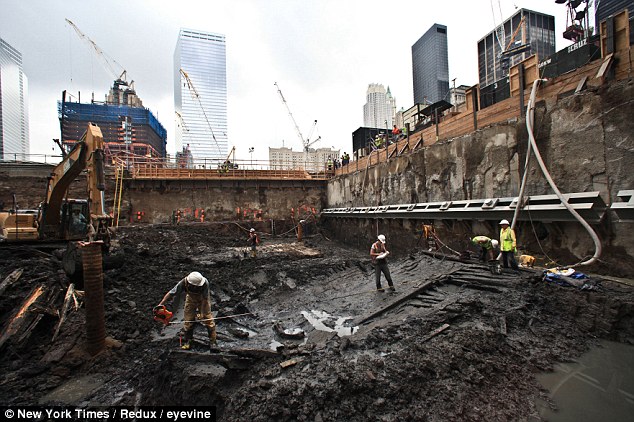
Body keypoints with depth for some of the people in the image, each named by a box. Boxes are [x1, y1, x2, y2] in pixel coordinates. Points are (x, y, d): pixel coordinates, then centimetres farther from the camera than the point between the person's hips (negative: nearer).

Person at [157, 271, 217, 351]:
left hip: (203, 299, -2)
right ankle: (188, 342, 25)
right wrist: (160, 304, -29)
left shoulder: (205, 283, -39)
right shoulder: (183, 283, -35)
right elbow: (171, 293, -24)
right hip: (191, 299, 2)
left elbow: (205, 299, -30)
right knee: (188, 321, 3)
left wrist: (202, 313, -28)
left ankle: (212, 342, 8)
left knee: (208, 320, -5)